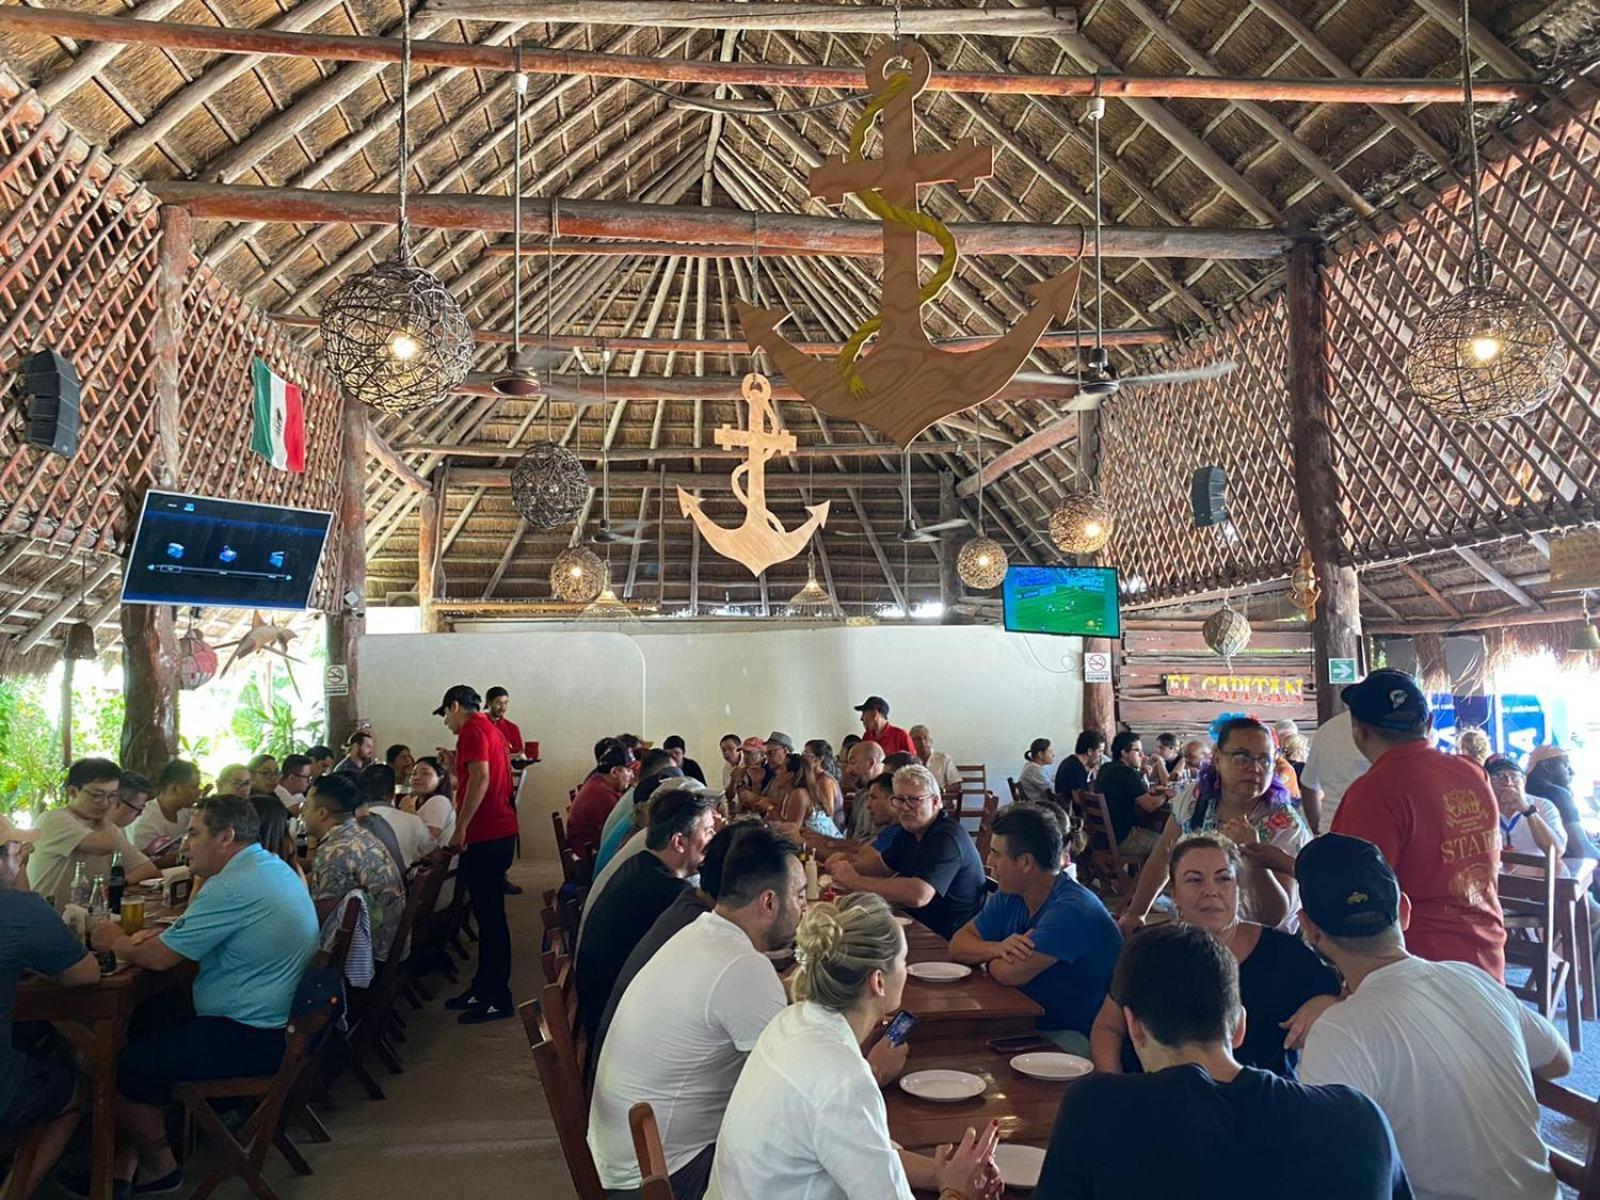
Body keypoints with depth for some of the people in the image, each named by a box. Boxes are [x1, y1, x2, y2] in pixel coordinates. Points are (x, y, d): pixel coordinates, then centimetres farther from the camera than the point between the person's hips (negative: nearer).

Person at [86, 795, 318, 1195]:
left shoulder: (232, 887, -23)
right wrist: (163, 935, 3)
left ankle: (158, 1165, 21)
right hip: (276, 1019, 10)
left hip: (251, 1040, -10)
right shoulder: (272, 866, 9)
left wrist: (115, 941, 2)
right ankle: (132, 1151, 24)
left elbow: (159, 958, -17)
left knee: (124, 1067, 0)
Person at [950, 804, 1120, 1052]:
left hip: (1077, 1037, -8)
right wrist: (997, 948, -14)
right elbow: (959, 944, 7)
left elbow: (1010, 974, -26)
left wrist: (990, 957, -2)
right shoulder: (1010, 897, 6)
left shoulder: (1071, 909, -22)